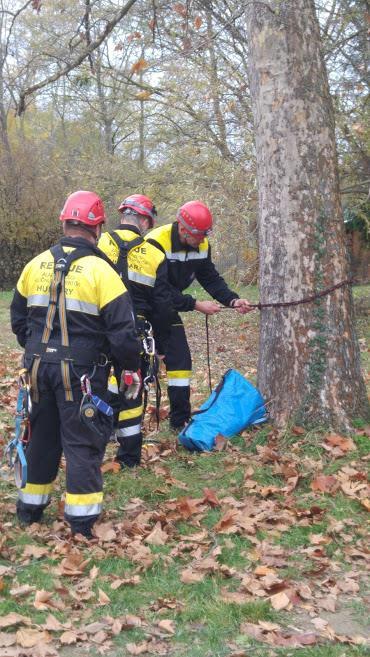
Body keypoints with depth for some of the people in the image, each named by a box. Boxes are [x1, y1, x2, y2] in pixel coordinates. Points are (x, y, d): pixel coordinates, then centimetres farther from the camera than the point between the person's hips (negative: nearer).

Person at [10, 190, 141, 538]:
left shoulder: (35, 266, 4)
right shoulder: (101, 271, -12)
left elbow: (18, 319, 14)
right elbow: (122, 330, -12)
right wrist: (131, 367, 1)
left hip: (39, 366, 5)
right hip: (81, 372, -5)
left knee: (42, 435, 19)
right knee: (82, 440, 4)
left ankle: (31, 507, 30)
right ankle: (81, 517, 6)